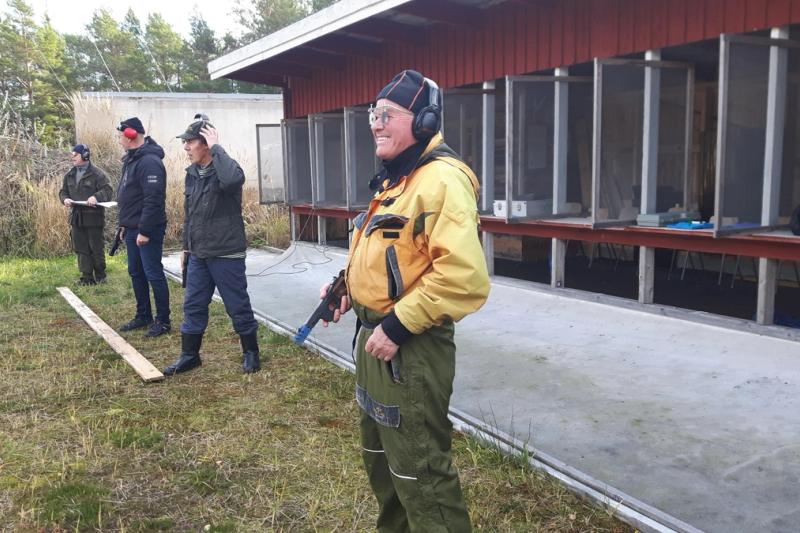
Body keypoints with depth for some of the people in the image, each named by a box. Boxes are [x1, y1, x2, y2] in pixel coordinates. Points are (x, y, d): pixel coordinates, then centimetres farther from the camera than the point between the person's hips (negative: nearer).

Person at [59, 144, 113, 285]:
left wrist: (96, 197, -30)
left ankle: (100, 276, 16)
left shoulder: (97, 174, -8)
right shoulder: (69, 175, 12)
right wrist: (65, 199, -3)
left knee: (96, 248, 2)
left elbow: (108, 191, -13)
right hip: (76, 217, 6)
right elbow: (63, 191, 19)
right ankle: (86, 277, 14)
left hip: (93, 217, -6)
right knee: (81, 248, 7)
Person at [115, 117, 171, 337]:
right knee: (136, 273, 15)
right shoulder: (131, 160, 14)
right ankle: (143, 316, 26)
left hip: (147, 230, -10)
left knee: (153, 274, -4)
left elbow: (153, 200, -24)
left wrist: (145, 231, -24)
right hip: (132, 228, 10)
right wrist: (125, 224, 18)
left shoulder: (149, 162, -18)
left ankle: (163, 321, 5)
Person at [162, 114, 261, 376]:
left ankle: (251, 353, 20)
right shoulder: (192, 173, 9)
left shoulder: (224, 168, -14)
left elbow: (233, 179, -42)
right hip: (198, 255, 7)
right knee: (193, 306, 12)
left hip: (226, 254, -7)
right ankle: (190, 355, 25)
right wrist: (186, 246, 20)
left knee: (238, 306, 4)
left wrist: (216, 148, -29)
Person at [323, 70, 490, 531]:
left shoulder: (442, 179, -21)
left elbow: (463, 276, -30)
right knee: (382, 455, 24)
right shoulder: (395, 178, 13)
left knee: (419, 469, 3)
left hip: (411, 349, -10)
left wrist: (399, 325, -25)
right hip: (375, 338, 11)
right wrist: (349, 288, 10)